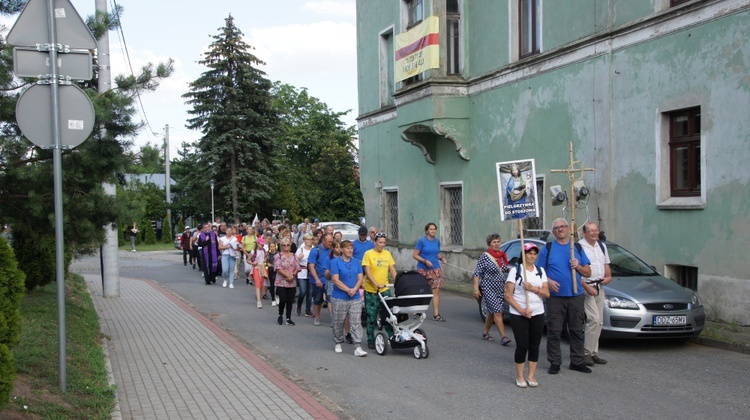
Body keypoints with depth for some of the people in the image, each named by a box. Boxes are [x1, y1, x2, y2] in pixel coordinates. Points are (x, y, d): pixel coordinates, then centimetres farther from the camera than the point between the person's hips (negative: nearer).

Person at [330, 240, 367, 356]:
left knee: (356, 323, -3)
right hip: (339, 298, -3)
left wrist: (354, 289, -13)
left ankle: (358, 347, -5)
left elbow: (360, 278, 5)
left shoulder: (357, 262, 9)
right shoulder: (335, 262, -4)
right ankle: (337, 343, 29)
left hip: (355, 298, 3)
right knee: (338, 322, 10)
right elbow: (335, 280, -11)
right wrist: (348, 290, -16)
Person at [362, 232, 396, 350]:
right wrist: (376, 284, -23)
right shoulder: (368, 254, -6)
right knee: (371, 317, 4)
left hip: (385, 289, 3)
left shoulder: (387, 254, 7)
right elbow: (367, 272, -12)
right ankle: (371, 340, 14)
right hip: (371, 290, -3)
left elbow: (392, 270, 7)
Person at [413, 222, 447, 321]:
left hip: (435, 269, 3)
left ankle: (436, 314, -4)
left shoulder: (437, 241, 7)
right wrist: (425, 261, -20)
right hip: (423, 269, -3)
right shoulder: (421, 241, -8)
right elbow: (415, 255, -8)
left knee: (436, 290, -6)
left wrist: (441, 258, -1)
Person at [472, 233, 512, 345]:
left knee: (491, 312, 13)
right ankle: (503, 336, -15)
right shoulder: (484, 257, -9)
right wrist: (476, 288, -16)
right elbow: (477, 273, -9)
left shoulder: (502, 256, 9)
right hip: (489, 288, -6)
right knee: (497, 312, -13)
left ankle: (485, 333, 26)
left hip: (500, 289, 6)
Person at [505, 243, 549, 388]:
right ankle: (519, 377, 11)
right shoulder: (515, 270, -4)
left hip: (538, 314, 4)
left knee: (534, 345, 6)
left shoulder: (540, 271, 9)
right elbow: (508, 295, -8)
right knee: (522, 345, -3)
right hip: (518, 315, -4)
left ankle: (531, 376, 17)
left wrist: (533, 288, -16)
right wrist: (522, 310, -17)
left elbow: (547, 293, 2)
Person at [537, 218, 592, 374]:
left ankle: (577, 361, 16)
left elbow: (588, 272, 12)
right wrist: (548, 281, -15)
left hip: (576, 296, 3)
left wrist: (578, 267, -7)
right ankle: (555, 362, 6)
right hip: (555, 296, -2)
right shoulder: (548, 248, 5)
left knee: (577, 330, 7)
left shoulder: (577, 247, 12)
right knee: (554, 331, -1)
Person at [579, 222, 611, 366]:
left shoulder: (602, 246, 14)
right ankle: (587, 353, -8)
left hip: (600, 287, 8)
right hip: (586, 287, -8)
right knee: (594, 319, -16)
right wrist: (586, 287, -18)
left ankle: (593, 352, 16)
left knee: (599, 321, 8)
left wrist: (609, 276, 5)